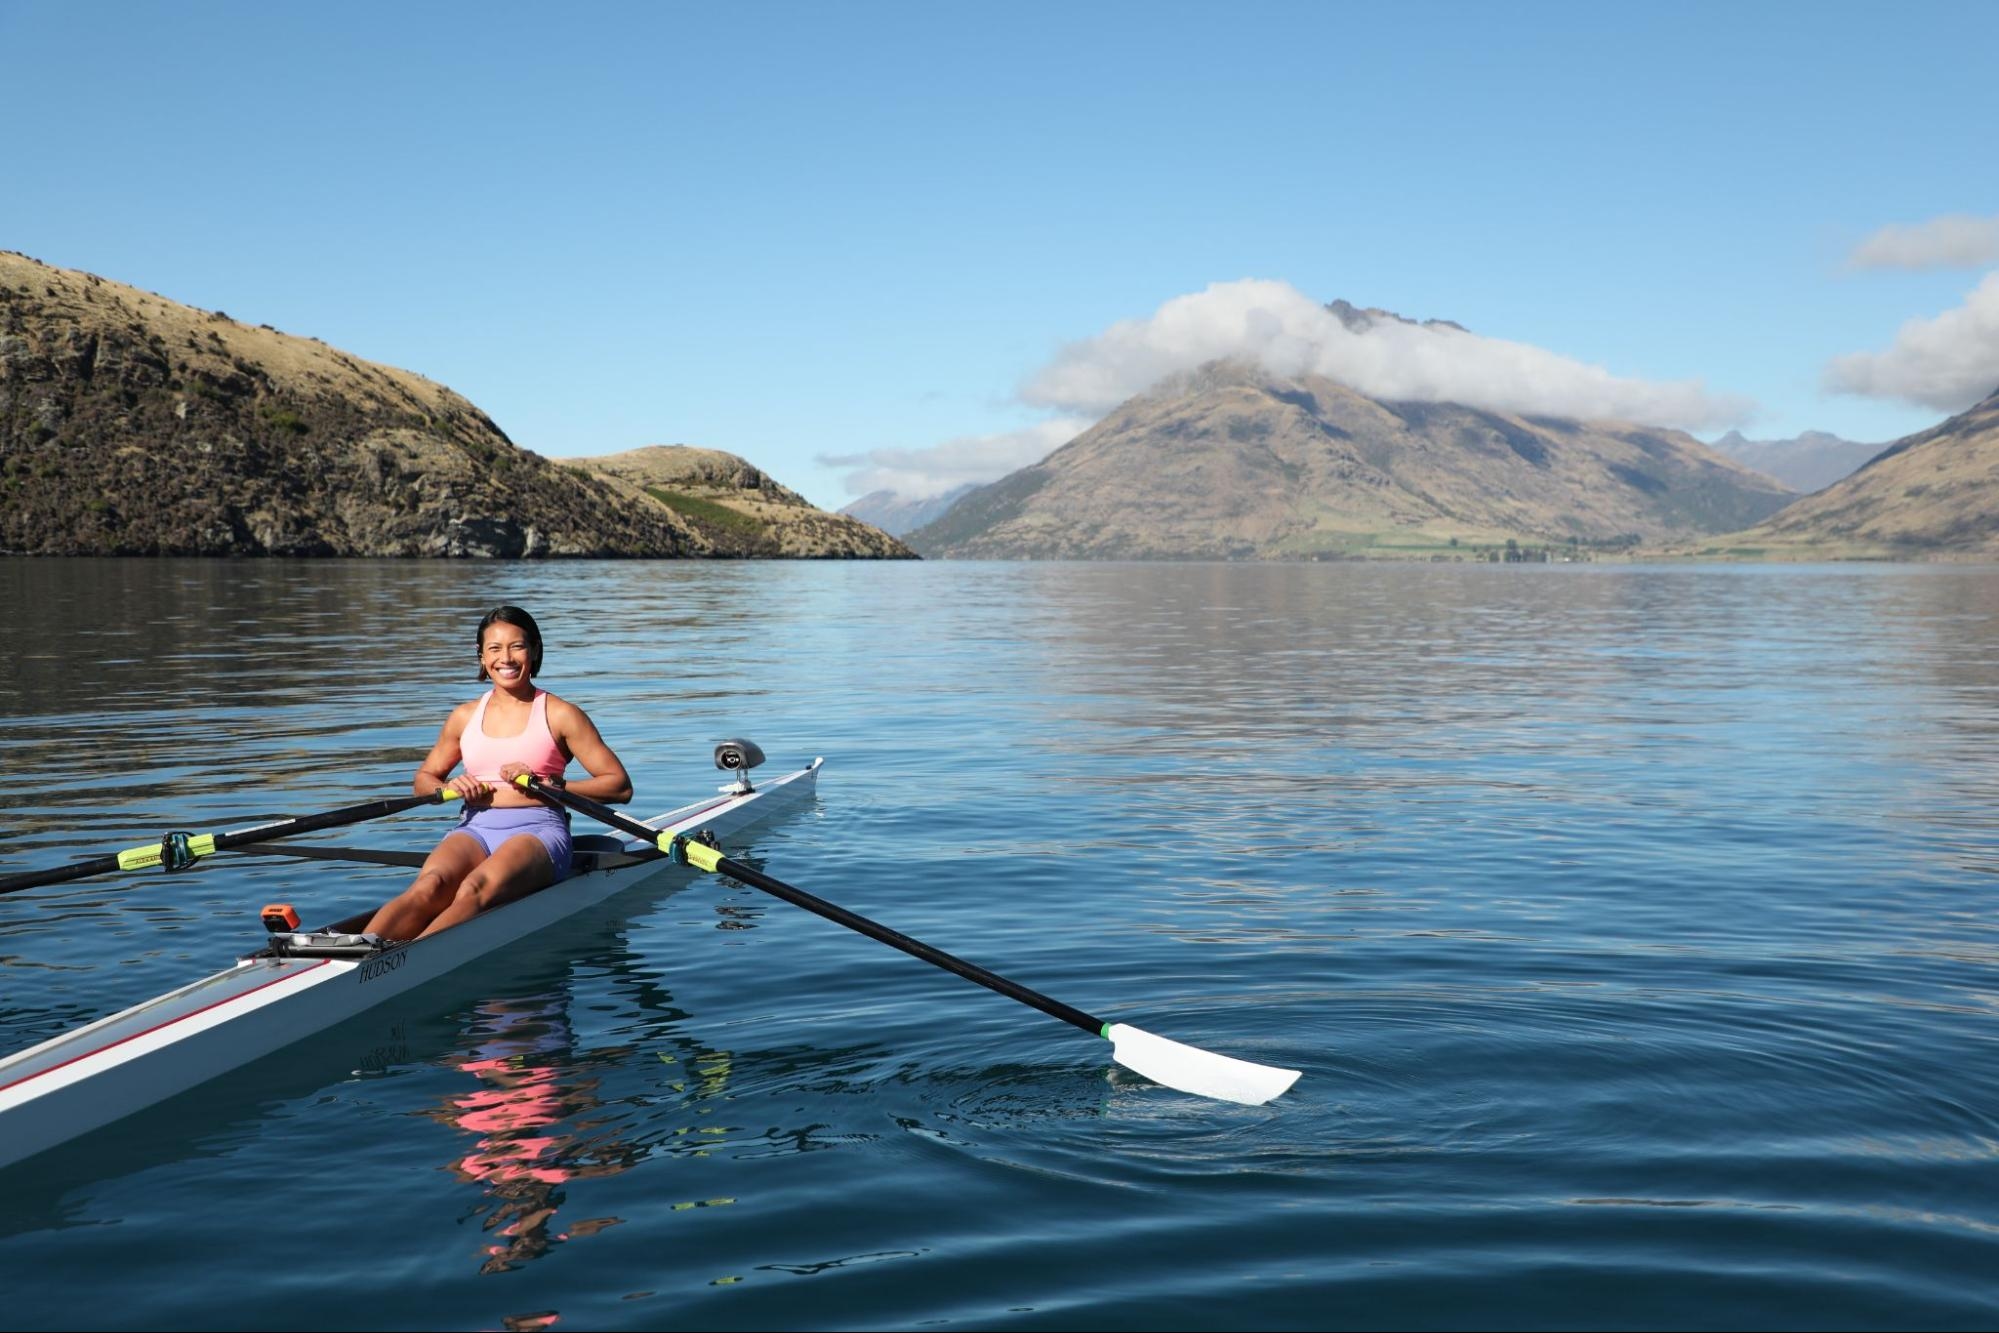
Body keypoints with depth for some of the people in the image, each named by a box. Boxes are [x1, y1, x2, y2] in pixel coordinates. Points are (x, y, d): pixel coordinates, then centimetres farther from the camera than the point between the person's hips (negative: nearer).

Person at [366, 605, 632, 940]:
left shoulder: (560, 715, 4)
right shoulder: (465, 716, 16)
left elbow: (620, 786, 0)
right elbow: (423, 779, 28)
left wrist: (549, 786, -11)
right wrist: (449, 787, 3)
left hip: (536, 829, -3)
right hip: (474, 829, 3)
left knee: (476, 890, -37)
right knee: (429, 887, -32)